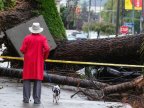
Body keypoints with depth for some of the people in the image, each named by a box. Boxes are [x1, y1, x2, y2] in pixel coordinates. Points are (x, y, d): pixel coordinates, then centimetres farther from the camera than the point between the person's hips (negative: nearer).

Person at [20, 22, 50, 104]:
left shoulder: (27, 38, -3)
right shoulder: (43, 38, -4)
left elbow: (22, 49, -6)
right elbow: (47, 49, -14)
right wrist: (44, 57, 3)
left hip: (28, 61, 1)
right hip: (38, 62, 0)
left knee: (27, 80, 8)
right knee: (38, 80, 4)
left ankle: (26, 98, 8)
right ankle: (37, 99, 1)